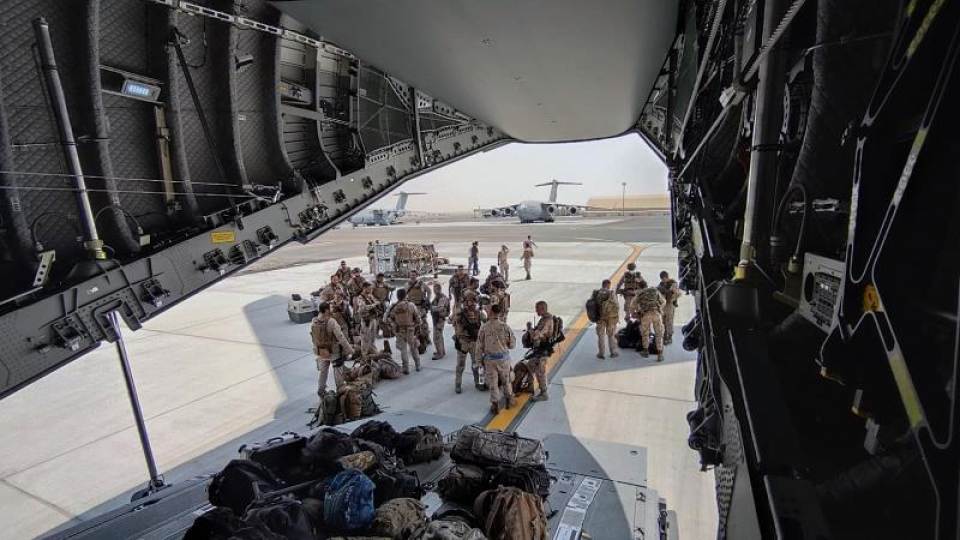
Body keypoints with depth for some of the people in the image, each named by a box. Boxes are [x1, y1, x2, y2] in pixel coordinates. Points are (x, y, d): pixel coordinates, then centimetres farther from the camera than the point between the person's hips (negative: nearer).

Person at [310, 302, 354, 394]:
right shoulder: (332, 322, -26)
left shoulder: (313, 323, -9)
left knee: (323, 372, 23)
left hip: (321, 352, 5)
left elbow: (313, 338, 3)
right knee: (338, 373, 13)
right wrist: (350, 349, -15)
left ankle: (321, 390, 35)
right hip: (334, 352, -5)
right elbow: (341, 337, -24)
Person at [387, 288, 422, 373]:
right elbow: (418, 319, -7)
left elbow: (389, 318, 1)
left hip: (400, 331, 0)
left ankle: (406, 368, 4)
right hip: (411, 330, 0)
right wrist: (414, 326, 10)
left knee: (403, 350, 7)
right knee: (413, 348, 18)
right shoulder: (411, 306, -12)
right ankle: (417, 365, 25)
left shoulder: (394, 307, -11)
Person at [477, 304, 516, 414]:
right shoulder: (505, 326, -11)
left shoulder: (484, 327, -12)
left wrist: (480, 358, 11)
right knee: (506, 380, 20)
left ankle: (495, 405, 18)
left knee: (493, 382, 11)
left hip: (489, 359, -1)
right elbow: (512, 344, -4)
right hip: (503, 358, 1)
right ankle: (509, 401, 34)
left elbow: (479, 346, -5)